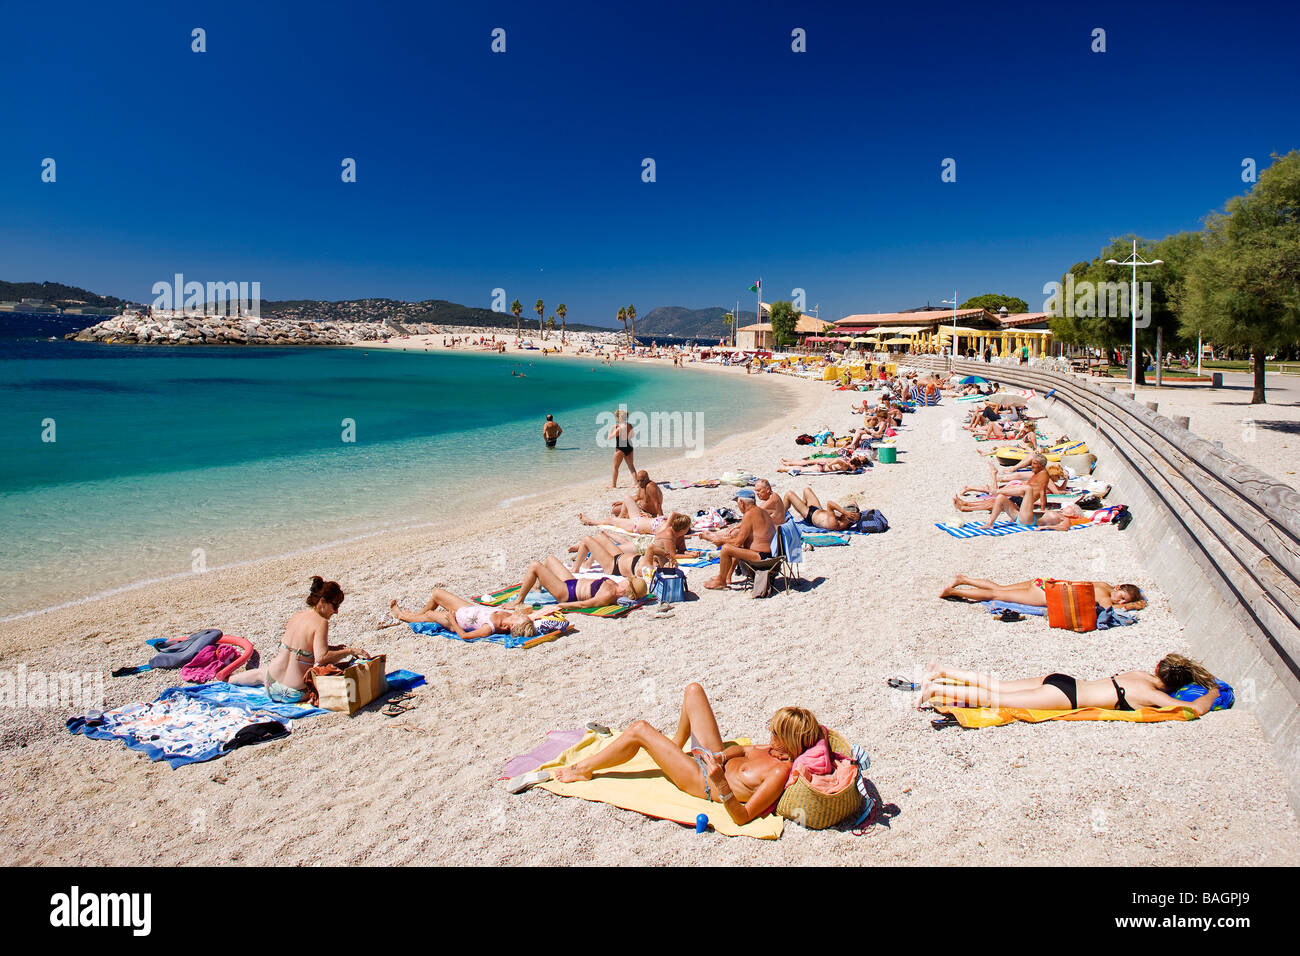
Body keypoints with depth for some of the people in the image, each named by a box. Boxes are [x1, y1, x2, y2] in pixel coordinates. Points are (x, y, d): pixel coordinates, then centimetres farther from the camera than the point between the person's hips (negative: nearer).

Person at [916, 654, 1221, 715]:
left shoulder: (1141, 675, 12)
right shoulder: (1151, 693, -10)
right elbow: (1196, 709, -15)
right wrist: (1211, 694, 5)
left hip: (1062, 682, 7)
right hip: (1065, 694, -7)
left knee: (997, 686, 11)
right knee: (996, 698, -9)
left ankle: (941, 670, 10)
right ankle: (935, 690, -13)